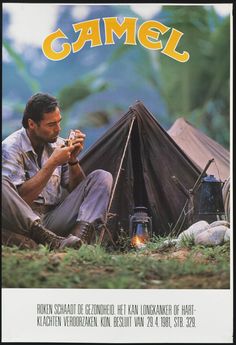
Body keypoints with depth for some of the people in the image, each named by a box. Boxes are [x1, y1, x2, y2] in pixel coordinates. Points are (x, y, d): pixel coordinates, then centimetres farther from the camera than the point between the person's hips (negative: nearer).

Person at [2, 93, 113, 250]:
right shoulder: (11, 147, -7)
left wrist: (73, 160, -3)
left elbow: (77, 190, 14)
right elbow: (20, 198, -17)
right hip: (23, 223, -5)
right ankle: (51, 241, -41)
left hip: (55, 220, 5)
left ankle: (80, 237, -31)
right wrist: (52, 163, -15)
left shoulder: (58, 144, 11)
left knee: (102, 177, -6)